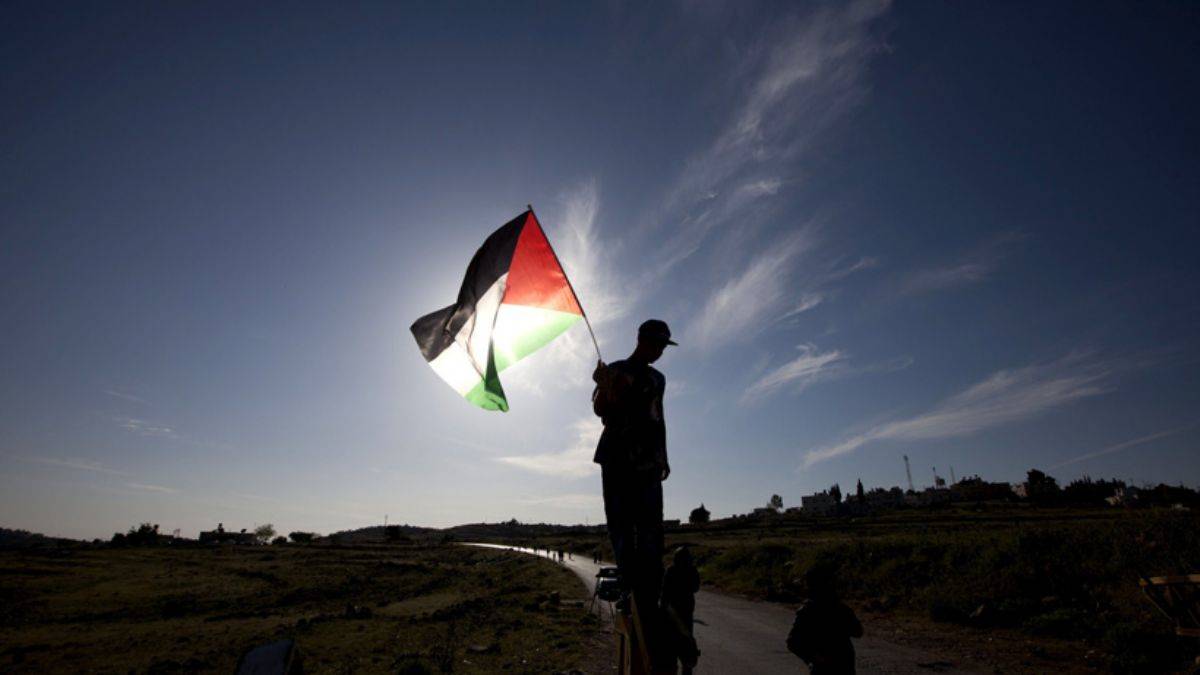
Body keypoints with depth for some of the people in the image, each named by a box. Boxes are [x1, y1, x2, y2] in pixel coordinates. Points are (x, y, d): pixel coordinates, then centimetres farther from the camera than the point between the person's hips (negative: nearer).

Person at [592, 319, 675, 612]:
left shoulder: (657, 379, 18)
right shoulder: (614, 371, 4)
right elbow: (599, 409, -5)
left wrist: (663, 456, 17)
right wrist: (604, 388, -26)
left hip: (648, 460, 4)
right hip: (617, 458, -3)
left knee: (650, 527, -4)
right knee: (621, 524, -6)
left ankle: (649, 595, -3)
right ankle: (628, 586, 0)